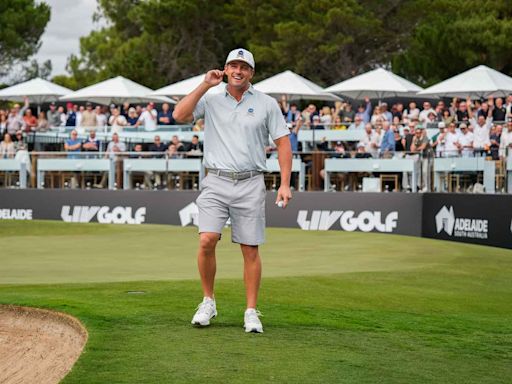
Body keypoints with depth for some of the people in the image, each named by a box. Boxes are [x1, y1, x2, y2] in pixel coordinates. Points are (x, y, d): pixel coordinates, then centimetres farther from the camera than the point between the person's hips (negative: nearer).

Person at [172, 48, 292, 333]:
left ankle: (251, 312, 9)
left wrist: (285, 184, -5)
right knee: (207, 240, -14)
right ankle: (208, 302, 4)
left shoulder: (267, 104, 5)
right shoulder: (210, 101, 8)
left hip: (250, 184, 0)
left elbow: (283, 143, 4)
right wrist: (205, 85, -8)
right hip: (216, 183, 0)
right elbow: (180, 115, -8)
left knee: (251, 249, 1)